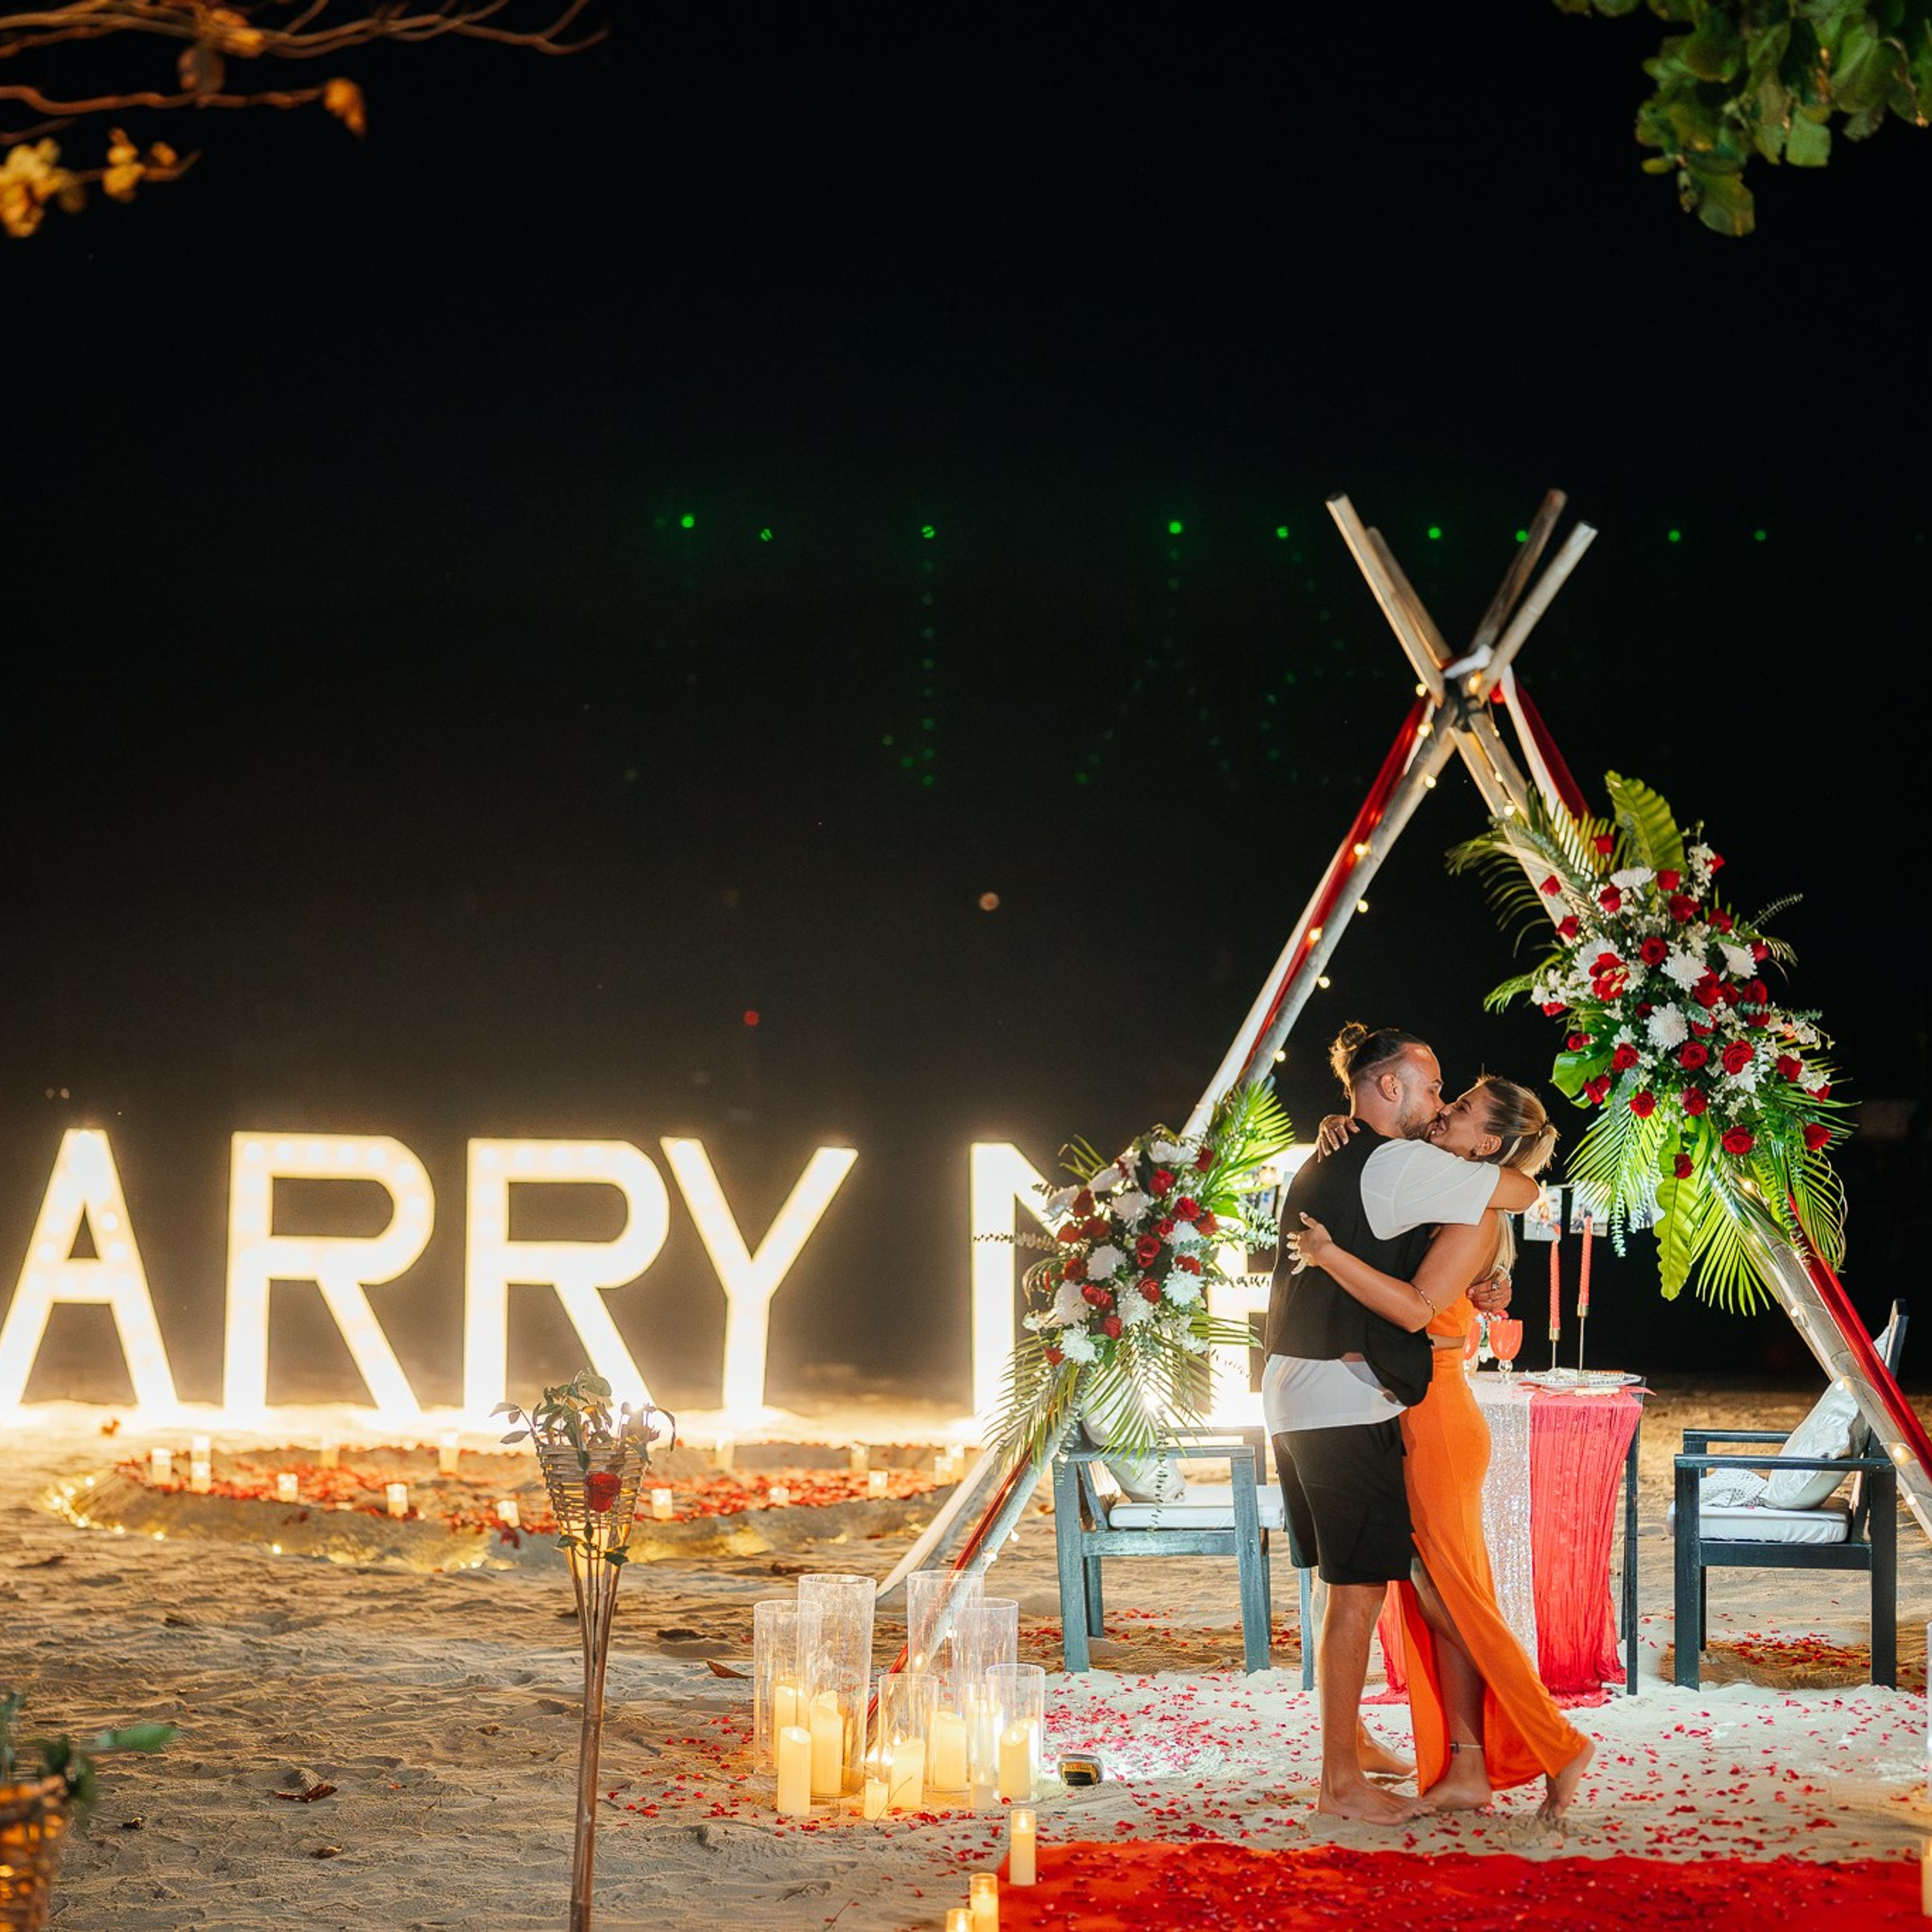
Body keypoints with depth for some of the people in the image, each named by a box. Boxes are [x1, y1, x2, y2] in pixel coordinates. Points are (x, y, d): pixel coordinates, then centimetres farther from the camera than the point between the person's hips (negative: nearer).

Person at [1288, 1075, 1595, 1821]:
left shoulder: (1474, 1213, -14)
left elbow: (1416, 1307, -26)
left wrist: (1329, 1254, -25)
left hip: (1436, 1417, -9)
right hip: (1405, 1419, 9)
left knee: (1452, 1599, -4)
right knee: (1432, 1603, 8)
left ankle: (1556, 1747, 4)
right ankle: (1465, 1770, 11)